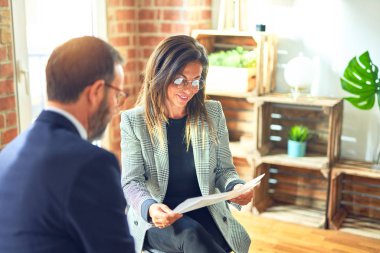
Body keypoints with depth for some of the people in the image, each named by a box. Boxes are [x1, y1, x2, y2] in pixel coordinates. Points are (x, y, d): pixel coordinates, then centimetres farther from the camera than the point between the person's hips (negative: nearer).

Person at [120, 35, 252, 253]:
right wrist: (149, 207, -28)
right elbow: (132, 181, -6)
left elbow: (224, 169, 8)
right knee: (191, 235, -32)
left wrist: (237, 187, -16)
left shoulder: (213, 113, 4)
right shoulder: (134, 121, -3)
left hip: (206, 213, 2)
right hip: (154, 219, -2)